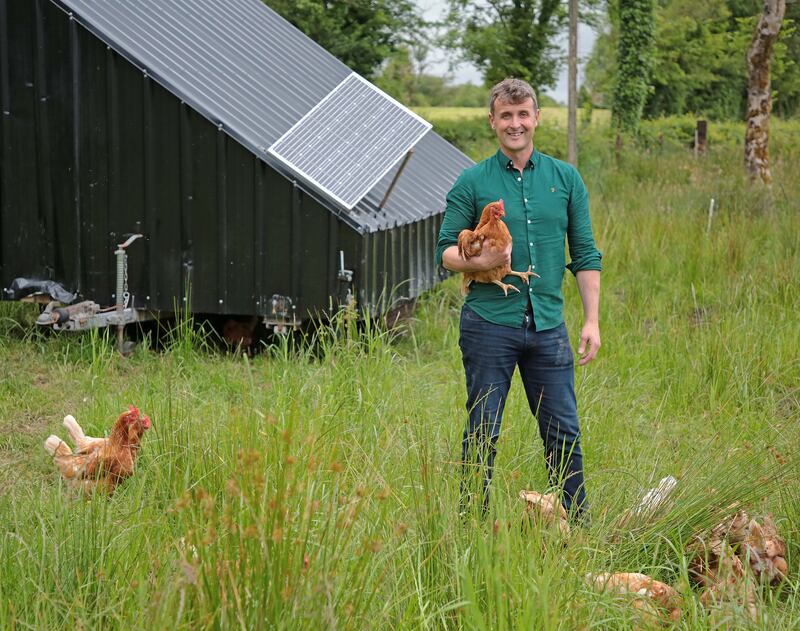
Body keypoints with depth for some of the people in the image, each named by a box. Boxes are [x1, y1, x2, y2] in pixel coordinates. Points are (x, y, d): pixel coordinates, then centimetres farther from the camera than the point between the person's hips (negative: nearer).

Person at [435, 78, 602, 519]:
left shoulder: (566, 178, 10)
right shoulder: (472, 182, 3)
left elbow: (585, 255, 10)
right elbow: (445, 251, 2)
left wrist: (591, 320, 3)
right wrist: (479, 261, -19)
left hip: (548, 326, 2)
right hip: (489, 324, -2)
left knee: (564, 433, 6)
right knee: (483, 433, 3)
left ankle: (577, 524, 18)